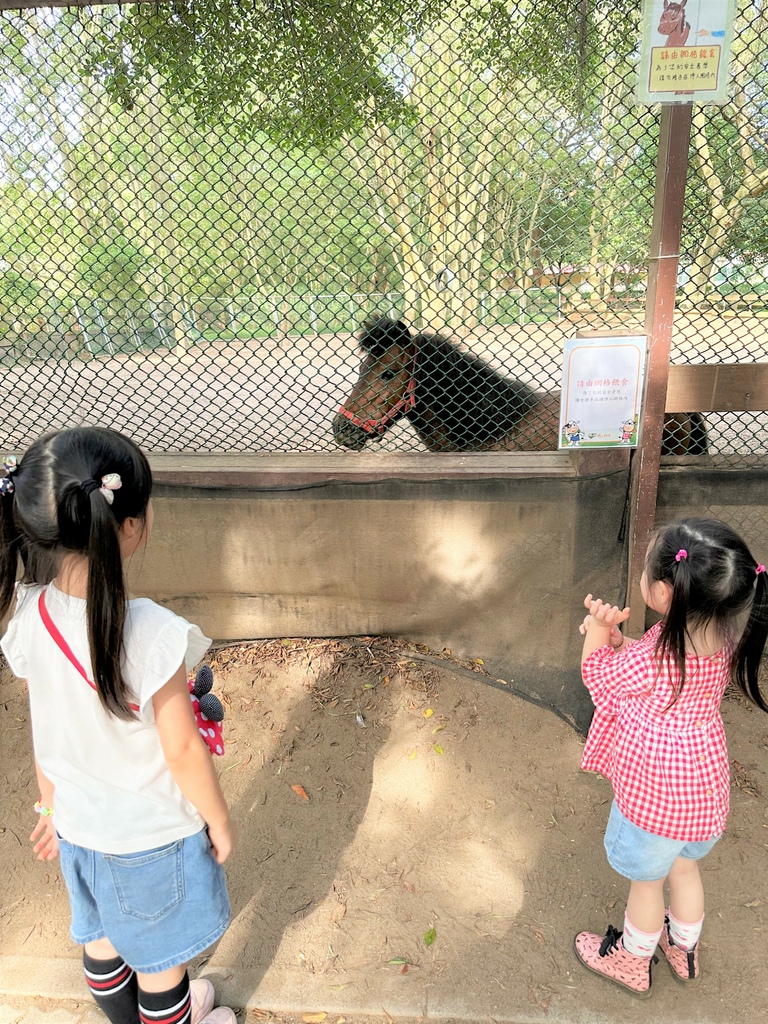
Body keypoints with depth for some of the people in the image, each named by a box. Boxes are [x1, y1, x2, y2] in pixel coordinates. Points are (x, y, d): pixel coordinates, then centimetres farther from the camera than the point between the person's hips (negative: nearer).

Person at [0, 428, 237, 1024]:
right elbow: (182, 749, -23)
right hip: (155, 836, -5)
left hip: (80, 826, 6)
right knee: (161, 960, 22)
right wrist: (220, 821, -6)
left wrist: (54, 807, 13)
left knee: (102, 938, 31)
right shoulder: (152, 635, -35)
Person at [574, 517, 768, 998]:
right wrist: (616, 636, -12)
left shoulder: (654, 659, -37)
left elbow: (601, 678, -15)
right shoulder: (725, 636, -15)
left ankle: (633, 961, 46)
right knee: (684, 866, 30)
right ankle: (684, 950, 54)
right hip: (705, 783, 7)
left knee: (647, 881, 20)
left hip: (653, 794, -6)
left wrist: (599, 633, -4)